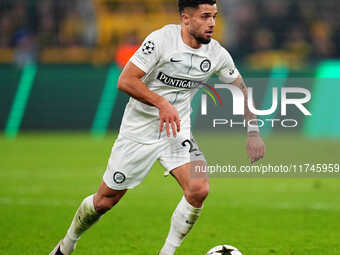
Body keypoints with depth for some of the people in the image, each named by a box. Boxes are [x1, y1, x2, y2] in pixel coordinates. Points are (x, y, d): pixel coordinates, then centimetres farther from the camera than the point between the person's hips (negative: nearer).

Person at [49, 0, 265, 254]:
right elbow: (126, 81, -22)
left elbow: (241, 90, 11)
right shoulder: (162, 39, -20)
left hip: (177, 130, 3)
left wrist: (253, 132, 3)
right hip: (139, 129, -3)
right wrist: (162, 103, -34)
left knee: (199, 190, -21)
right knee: (106, 200, 6)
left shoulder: (217, 54, -6)